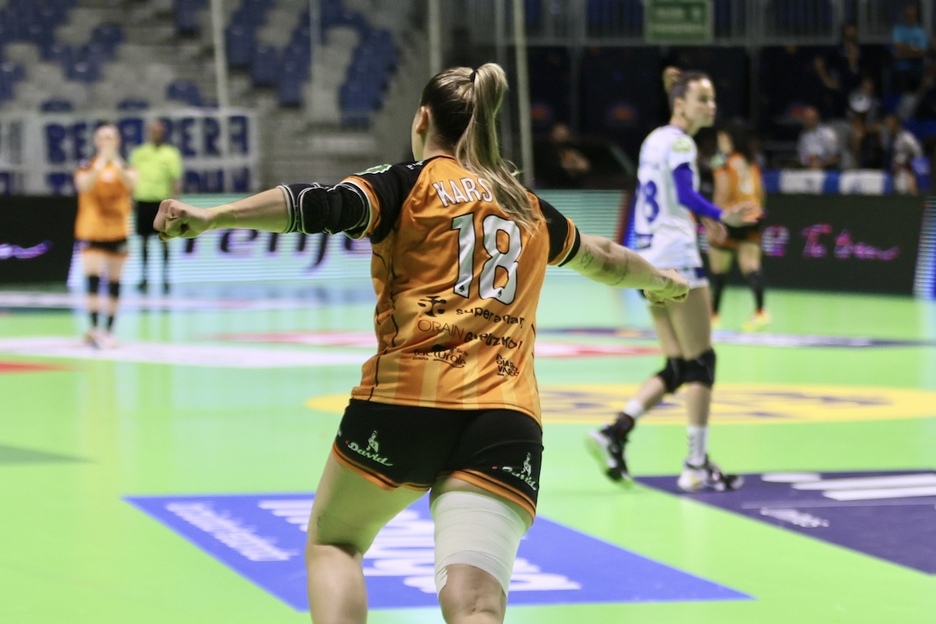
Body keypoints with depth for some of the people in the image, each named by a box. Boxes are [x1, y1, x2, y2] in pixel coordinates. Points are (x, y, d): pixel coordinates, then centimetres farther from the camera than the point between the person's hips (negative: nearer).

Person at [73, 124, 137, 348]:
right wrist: (102, 162, -30)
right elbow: (84, 185, -21)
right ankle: (94, 329, -21)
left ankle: (108, 331, 15)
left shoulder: (125, 167, 5)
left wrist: (116, 162, -30)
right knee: (93, 279, -16)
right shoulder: (86, 168, 0)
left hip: (118, 232, 3)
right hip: (91, 232, -3)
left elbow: (130, 183, -17)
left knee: (114, 283, 7)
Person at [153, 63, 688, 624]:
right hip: (507, 420, 3)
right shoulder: (529, 210, 23)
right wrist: (660, 280, 62)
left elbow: (322, 208, -12)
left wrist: (212, 218, -20)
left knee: (333, 542, 21)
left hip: (407, 396, -3)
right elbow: (603, 259, 42)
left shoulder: (412, 184, 8)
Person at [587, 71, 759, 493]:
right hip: (676, 260, -9)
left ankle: (614, 434, -2)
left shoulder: (655, 140, 18)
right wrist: (721, 216, -39)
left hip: (649, 264, 9)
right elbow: (686, 193, -26)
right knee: (700, 363, -3)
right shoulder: (678, 142, -10)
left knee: (677, 368, 10)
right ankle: (697, 466, -2)